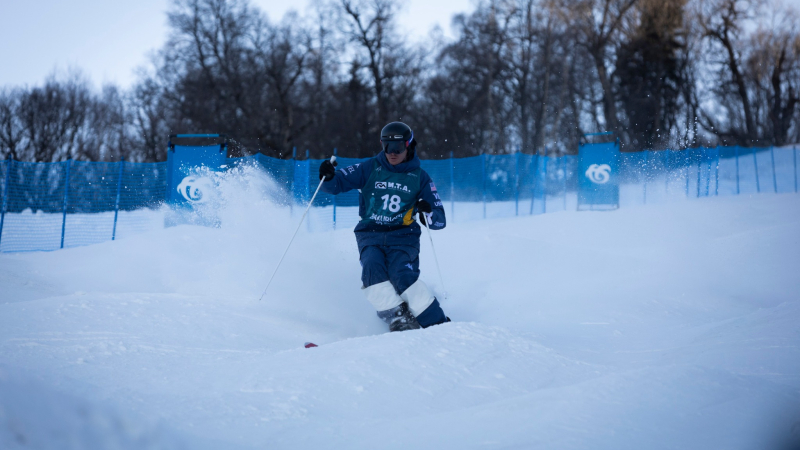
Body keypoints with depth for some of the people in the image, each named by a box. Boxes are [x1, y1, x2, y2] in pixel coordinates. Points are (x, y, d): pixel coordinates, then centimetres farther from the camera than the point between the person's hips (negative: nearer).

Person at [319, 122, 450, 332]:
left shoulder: (419, 177, 5)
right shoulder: (371, 168, 6)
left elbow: (439, 221, 4)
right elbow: (336, 183, 3)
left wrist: (428, 212, -18)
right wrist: (328, 176, -20)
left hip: (403, 236, -2)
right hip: (370, 235, 2)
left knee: (401, 274, -28)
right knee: (372, 270, -29)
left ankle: (438, 324, -24)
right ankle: (398, 319, -27)